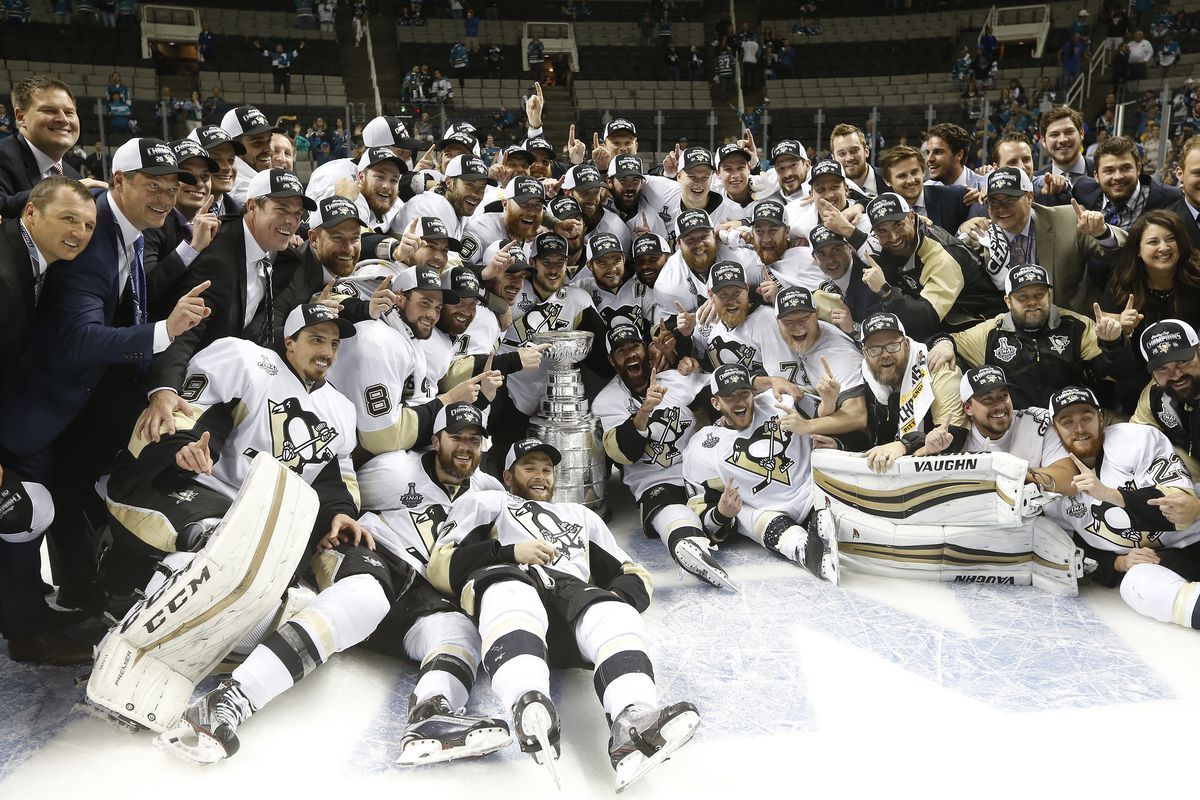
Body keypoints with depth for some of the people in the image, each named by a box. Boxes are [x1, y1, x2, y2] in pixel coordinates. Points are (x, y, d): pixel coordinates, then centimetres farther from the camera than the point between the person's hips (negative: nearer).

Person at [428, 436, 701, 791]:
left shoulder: (581, 515, 41)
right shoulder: (485, 503, 30)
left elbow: (634, 575, 32)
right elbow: (441, 566, 13)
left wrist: (619, 596, 5)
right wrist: (509, 553, -4)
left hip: (572, 594, 3)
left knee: (612, 615, -34)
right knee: (512, 593, -41)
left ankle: (633, 725, -63)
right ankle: (529, 706, -68)